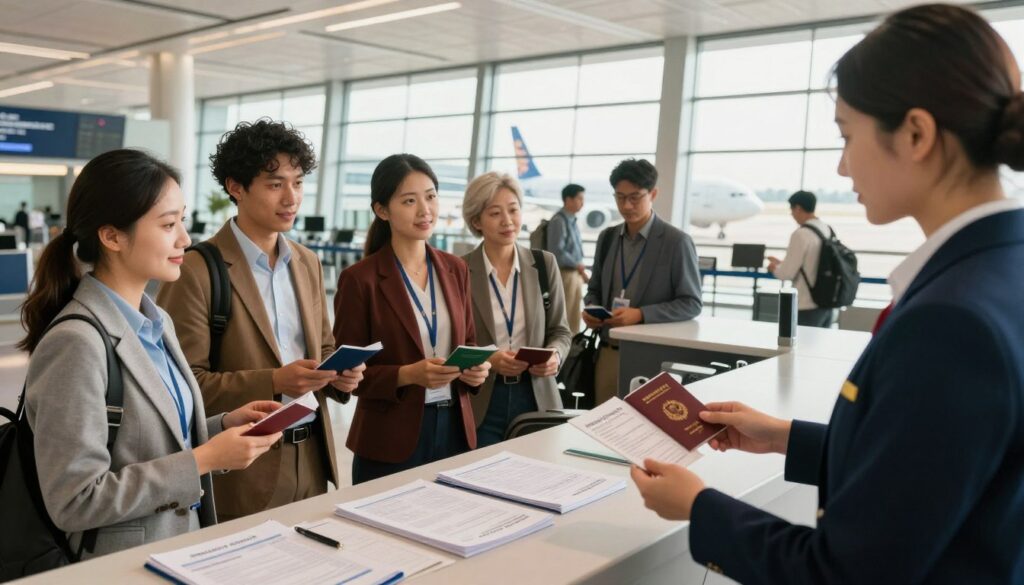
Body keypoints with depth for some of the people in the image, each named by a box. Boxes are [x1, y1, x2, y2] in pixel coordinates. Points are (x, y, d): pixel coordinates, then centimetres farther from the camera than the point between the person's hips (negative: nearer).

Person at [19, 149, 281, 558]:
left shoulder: (156, 324, 3)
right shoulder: (76, 343, -22)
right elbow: (75, 502, -22)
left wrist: (224, 425, -3)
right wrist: (204, 460, -21)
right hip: (122, 566, -7)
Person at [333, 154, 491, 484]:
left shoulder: (455, 269, 6)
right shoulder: (359, 279, -10)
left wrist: (475, 368, -8)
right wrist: (407, 375, -22)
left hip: (455, 429, 5)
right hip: (391, 439, -4)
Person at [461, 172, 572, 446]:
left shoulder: (544, 264, 3)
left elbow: (560, 331, 8)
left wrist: (554, 356, -13)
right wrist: (487, 361, -19)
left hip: (536, 397, 2)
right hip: (480, 403, -2)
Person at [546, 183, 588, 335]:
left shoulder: (572, 221, 13)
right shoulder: (558, 221, -14)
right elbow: (557, 252, -20)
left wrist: (581, 271, 12)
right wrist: (578, 265, -10)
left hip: (575, 274, 9)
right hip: (565, 274, -9)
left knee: (574, 318, 13)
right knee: (563, 317, -4)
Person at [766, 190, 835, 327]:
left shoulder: (801, 234, -17)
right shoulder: (827, 229, 7)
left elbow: (787, 273, -14)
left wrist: (774, 268, 6)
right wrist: (781, 263, 19)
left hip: (808, 307, -8)